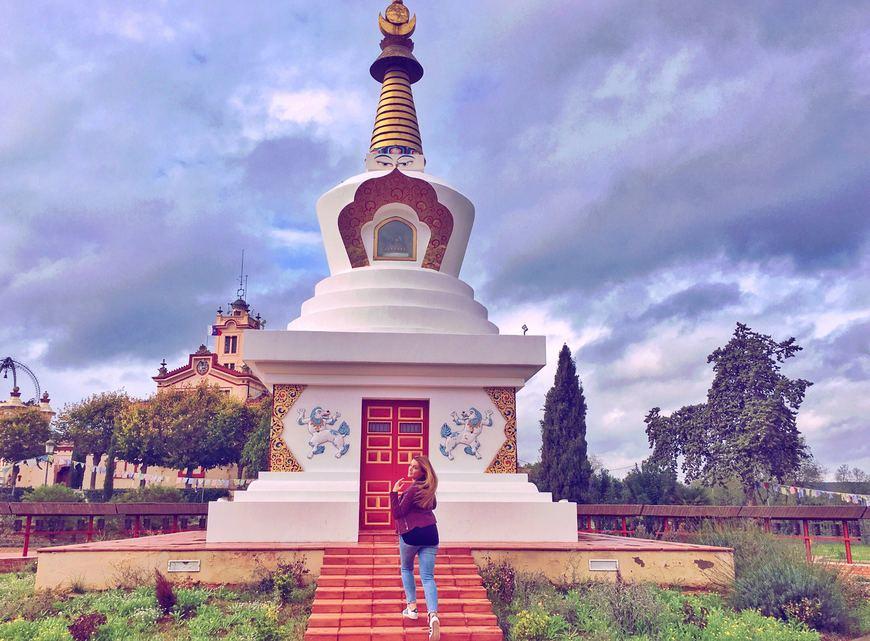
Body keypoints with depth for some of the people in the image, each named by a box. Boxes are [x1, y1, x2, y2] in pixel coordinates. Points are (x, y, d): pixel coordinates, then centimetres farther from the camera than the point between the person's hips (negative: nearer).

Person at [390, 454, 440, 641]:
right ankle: (433, 615, -19)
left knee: (406, 569, 21)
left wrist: (394, 493, -13)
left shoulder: (412, 489, -11)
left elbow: (397, 513, -8)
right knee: (428, 577, 0)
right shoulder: (429, 488, 11)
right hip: (431, 534, 5)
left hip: (411, 534, -5)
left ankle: (412, 607, 17)